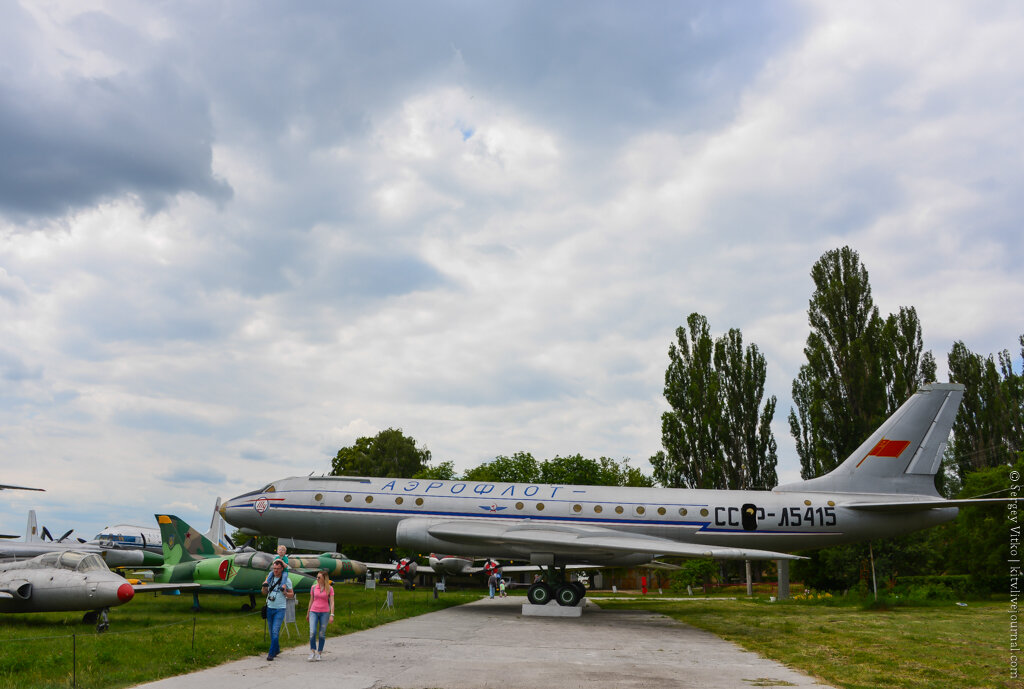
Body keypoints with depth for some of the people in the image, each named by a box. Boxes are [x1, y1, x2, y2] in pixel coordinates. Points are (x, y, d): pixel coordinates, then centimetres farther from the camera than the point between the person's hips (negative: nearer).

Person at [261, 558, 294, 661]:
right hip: (269, 608, 5)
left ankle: (271, 653, -7)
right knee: (272, 632, 13)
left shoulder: (287, 580, -6)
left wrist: (285, 592, -19)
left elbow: (292, 595, 1)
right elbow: (264, 593, 16)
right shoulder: (269, 577, 6)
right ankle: (277, 649, 30)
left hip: (280, 609, -5)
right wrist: (264, 587, -6)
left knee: (275, 631, -12)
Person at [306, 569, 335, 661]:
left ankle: (318, 653, 15)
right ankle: (312, 651, 3)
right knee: (312, 632, -14)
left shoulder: (330, 588, -1)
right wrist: (308, 613, 17)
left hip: (324, 613, -1)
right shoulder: (313, 587, 5)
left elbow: (332, 602, -3)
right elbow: (311, 601, 13)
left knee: (322, 634, 3)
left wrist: (332, 615, -12)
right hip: (314, 612, 1)